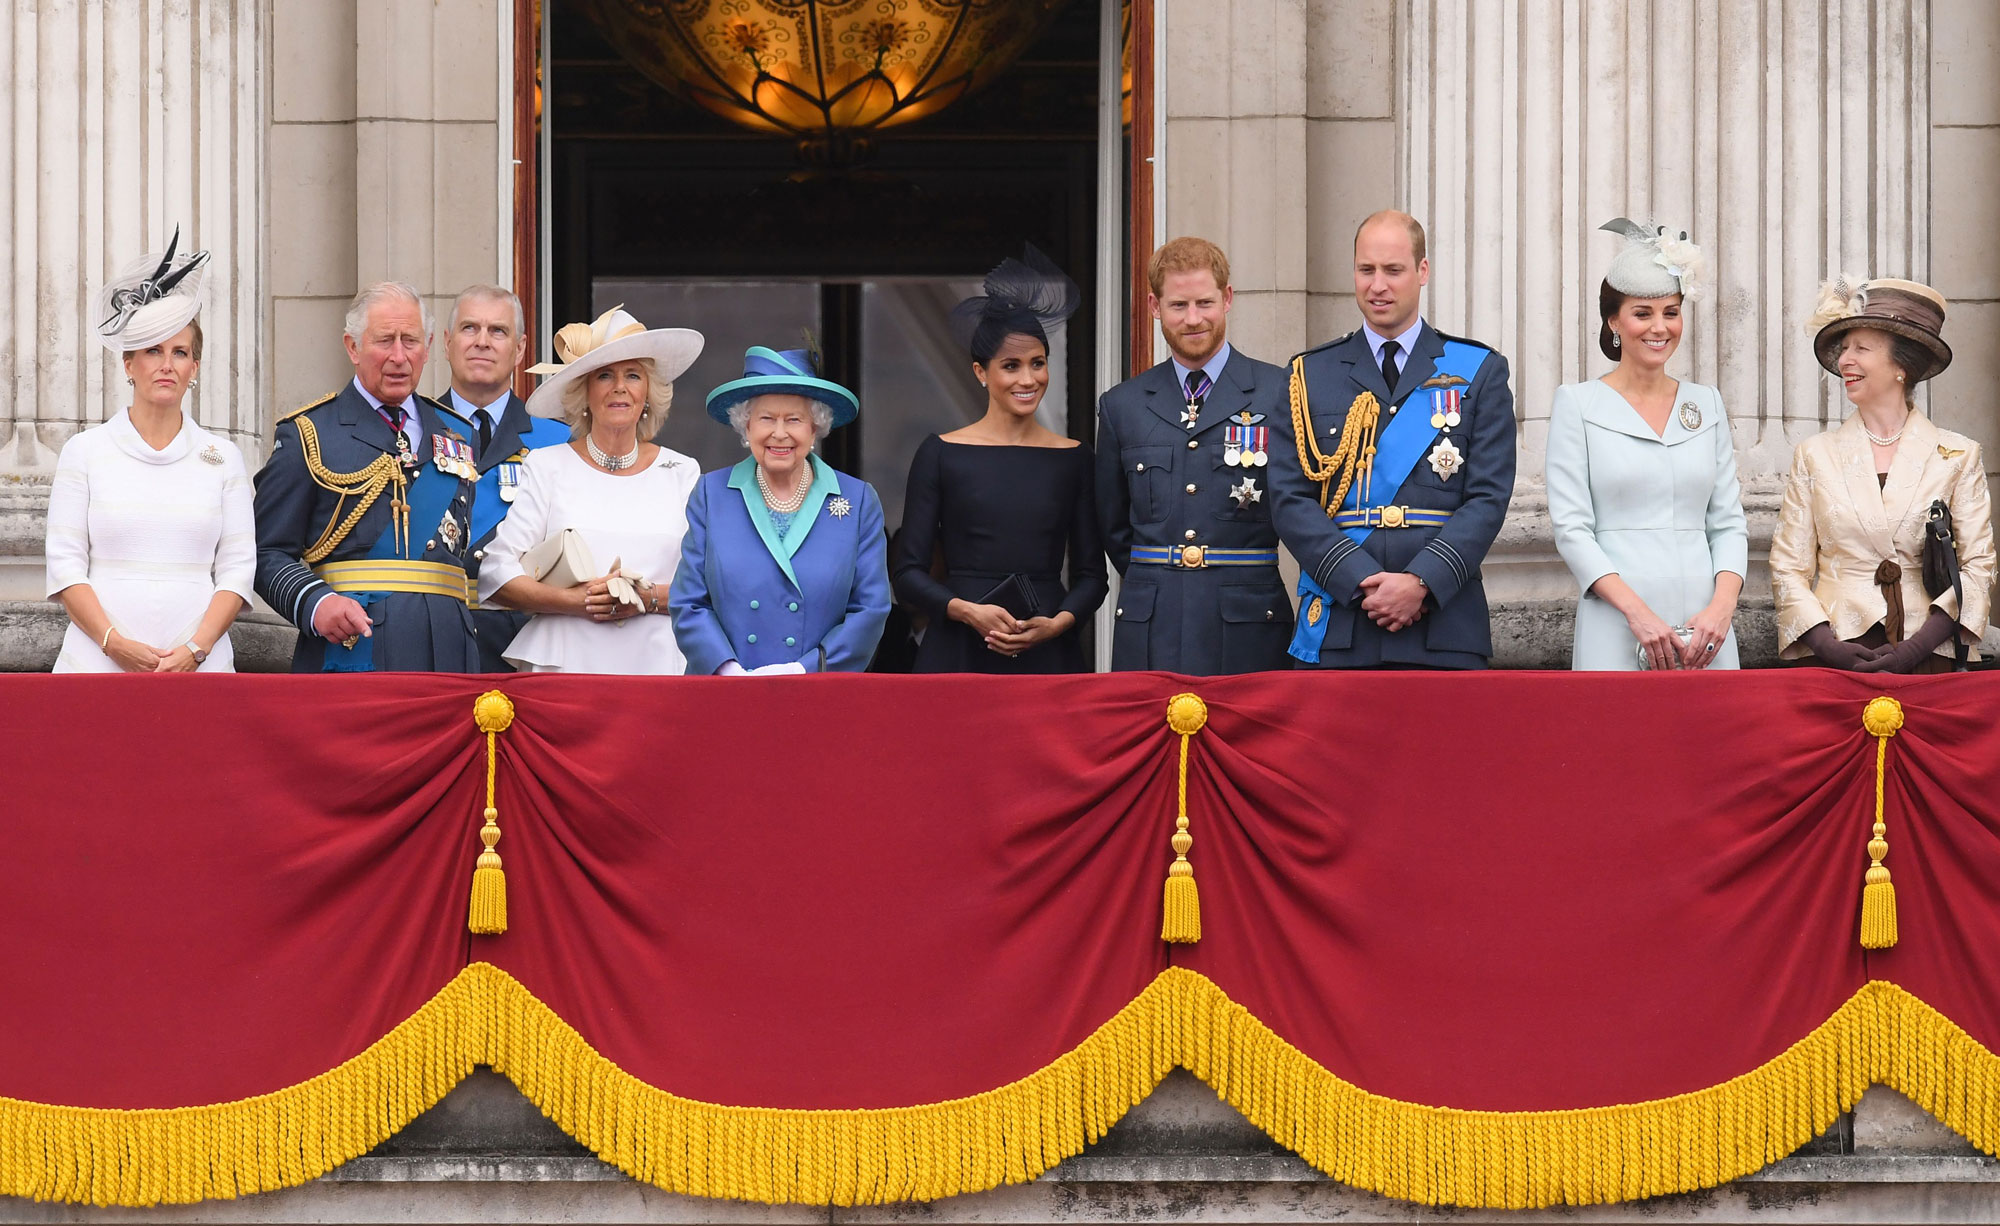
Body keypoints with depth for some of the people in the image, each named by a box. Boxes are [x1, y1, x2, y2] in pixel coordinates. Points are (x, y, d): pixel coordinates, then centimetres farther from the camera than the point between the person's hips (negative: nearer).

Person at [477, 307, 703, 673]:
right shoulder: (547, 466, 8)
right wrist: (576, 600, -11)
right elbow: (496, 575, 1)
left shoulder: (681, 473, 13)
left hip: (658, 666, 1)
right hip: (565, 664, -1)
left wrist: (649, 599, -10)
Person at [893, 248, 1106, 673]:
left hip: (1048, 654, 1)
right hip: (959, 653, -1)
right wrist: (968, 611, -14)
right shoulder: (941, 454, 4)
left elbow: (1091, 575, 11)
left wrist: (1057, 622, -8)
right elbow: (908, 574, 2)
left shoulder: (1072, 458, 9)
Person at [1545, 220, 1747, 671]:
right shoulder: (1578, 404, 4)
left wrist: (1723, 604, -7)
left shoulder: (1706, 404, 15)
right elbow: (1571, 527, -4)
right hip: (1616, 633, -3)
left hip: (1704, 631, 3)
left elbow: (1728, 522, 12)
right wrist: (1637, 611, -15)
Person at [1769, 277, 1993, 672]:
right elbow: (1787, 568, 5)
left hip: (1927, 660, -1)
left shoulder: (1958, 457, 7)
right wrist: (1828, 647, -11)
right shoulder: (1815, 455, 9)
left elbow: (1978, 566, 2)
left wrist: (1917, 647, -11)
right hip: (1835, 660, 1)